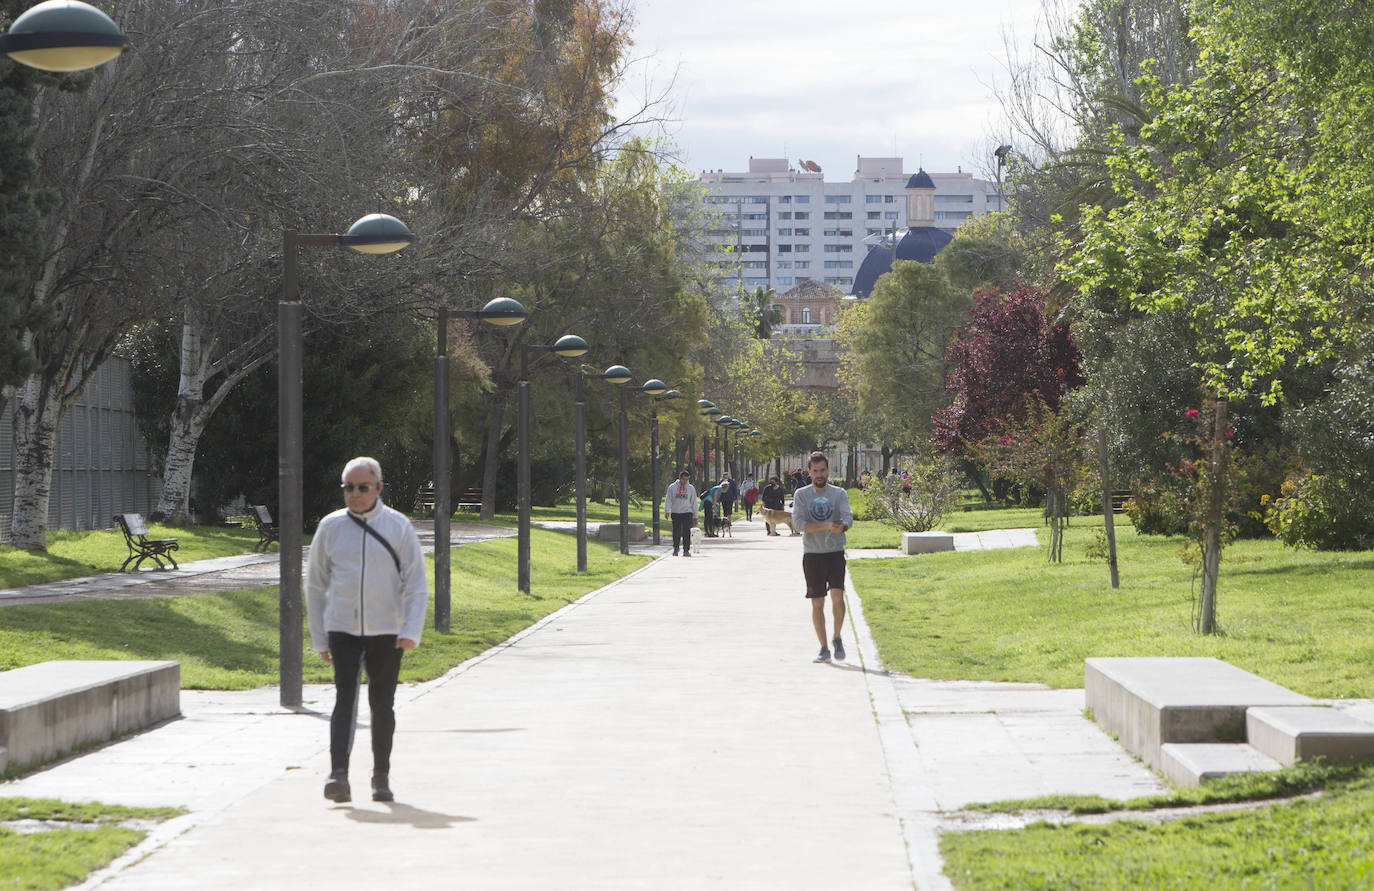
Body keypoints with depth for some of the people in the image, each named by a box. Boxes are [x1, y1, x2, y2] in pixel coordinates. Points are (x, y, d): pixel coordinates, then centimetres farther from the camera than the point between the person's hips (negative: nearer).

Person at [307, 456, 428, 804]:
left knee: (382, 704, 6)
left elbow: (416, 584, 1)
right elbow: (315, 585, 12)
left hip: (386, 632, 0)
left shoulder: (399, 526, 2)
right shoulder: (330, 527, 5)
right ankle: (339, 775, -22)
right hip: (342, 631, 0)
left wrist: (411, 631, -11)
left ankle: (381, 778, 17)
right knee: (345, 699, -13)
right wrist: (318, 639, 10)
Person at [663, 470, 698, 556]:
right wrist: (667, 511, -11)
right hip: (675, 513, 0)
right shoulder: (672, 487, 5)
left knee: (686, 532, -9)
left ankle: (686, 550, -8)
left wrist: (695, 516, 10)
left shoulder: (691, 488, 8)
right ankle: (675, 549, 22)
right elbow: (668, 500, 2)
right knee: (676, 532, 6)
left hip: (687, 513, 0)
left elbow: (694, 502, 11)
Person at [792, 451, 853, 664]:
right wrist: (827, 526, -19)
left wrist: (842, 525, -33)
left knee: (837, 597, -16)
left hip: (835, 553, -1)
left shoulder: (839, 494, 5)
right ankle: (824, 649, 12)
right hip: (812, 554, 1)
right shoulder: (801, 495, 5)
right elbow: (799, 522, -9)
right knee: (817, 603, 3)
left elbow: (848, 517, -9)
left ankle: (837, 638, 7)